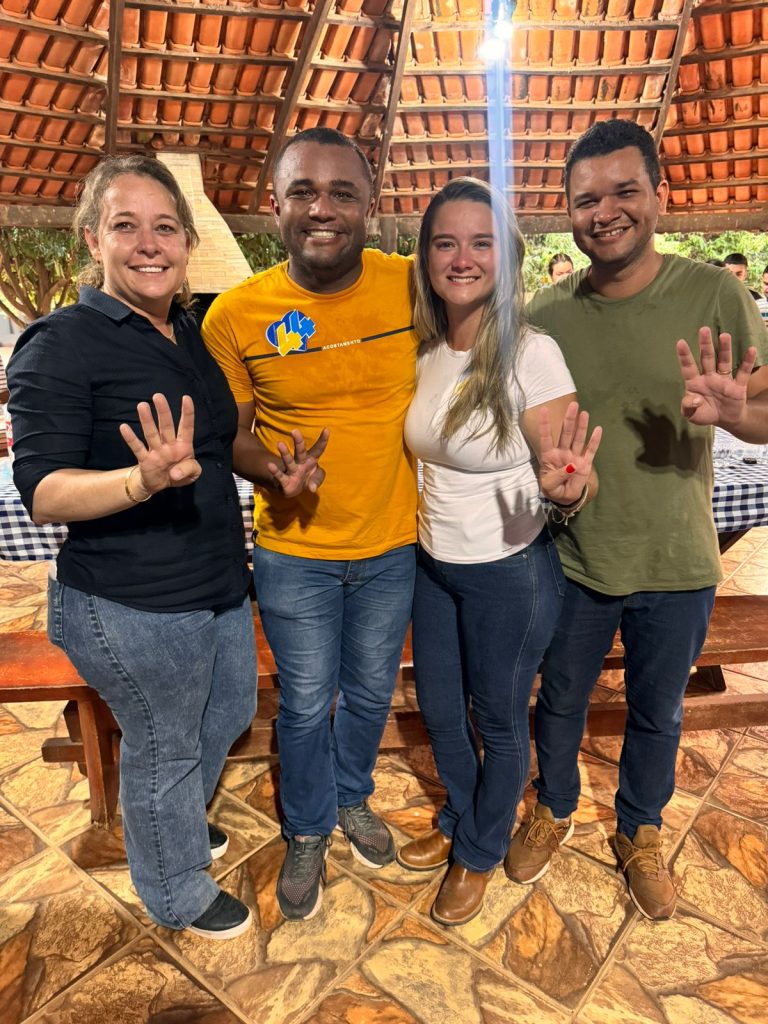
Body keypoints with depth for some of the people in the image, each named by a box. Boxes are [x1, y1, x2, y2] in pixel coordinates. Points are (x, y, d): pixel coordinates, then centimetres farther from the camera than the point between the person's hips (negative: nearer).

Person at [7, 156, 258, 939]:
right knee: (163, 750, 13)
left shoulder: (191, 332, 7)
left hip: (220, 585, 8)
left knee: (230, 714, 26)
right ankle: (177, 897, 44)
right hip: (132, 610, -8)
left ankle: (177, 818, 58)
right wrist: (143, 479, -39)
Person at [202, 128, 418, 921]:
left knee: (371, 692, 23)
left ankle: (353, 798, 55)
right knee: (306, 705, 16)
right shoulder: (235, 314, -13)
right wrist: (276, 471, -22)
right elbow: (229, 434, -4)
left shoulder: (412, 285, -9)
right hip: (294, 554, -1)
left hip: (393, 545, 2)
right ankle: (307, 833, 47)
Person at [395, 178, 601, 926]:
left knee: (498, 721, 16)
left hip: (510, 573, -6)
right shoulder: (427, 352, -1)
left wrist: (570, 490, -39)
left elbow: (569, 477, -18)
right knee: (438, 708, 22)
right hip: (434, 563, 6)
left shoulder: (531, 354, -20)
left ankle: (480, 853, 44)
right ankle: (457, 821, 52)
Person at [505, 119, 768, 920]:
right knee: (560, 701, 20)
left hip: (676, 565, 0)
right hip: (572, 560, 1)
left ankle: (639, 832, 49)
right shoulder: (545, 313, -6)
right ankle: (554, 810, 49)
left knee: (657, 715, 20)